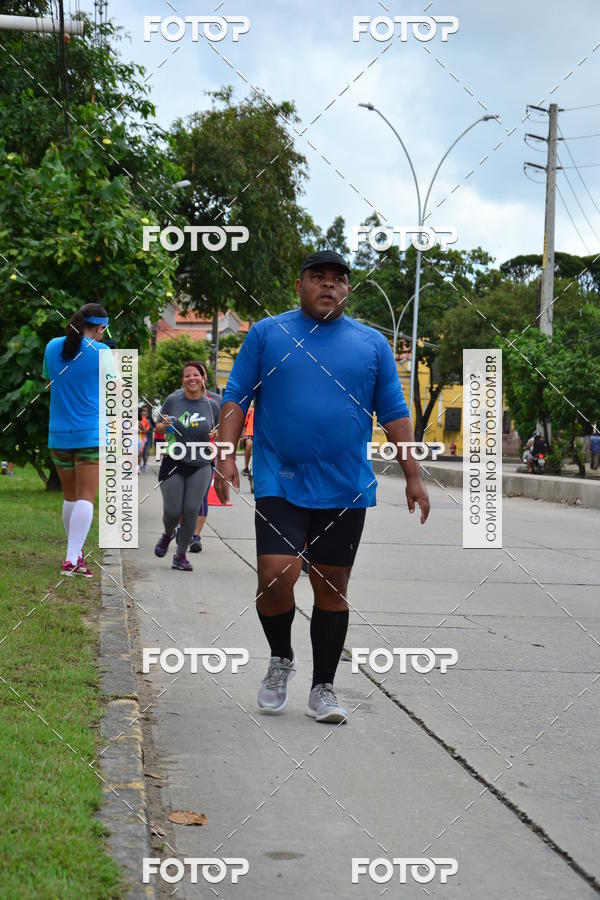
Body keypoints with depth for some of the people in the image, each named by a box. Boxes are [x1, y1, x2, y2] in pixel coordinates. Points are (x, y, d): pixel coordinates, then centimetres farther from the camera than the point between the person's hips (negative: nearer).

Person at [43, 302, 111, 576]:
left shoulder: (53, 346, 5)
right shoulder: (101, 352, -8)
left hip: (58, 435, 5)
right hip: (91, 434, -5)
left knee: (70, 497, 17)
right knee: (86, 498, -6)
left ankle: (76, 552, 26)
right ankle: (72, 559, -17)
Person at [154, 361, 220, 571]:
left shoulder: (211, 406, 3)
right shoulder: (173, 401, -2)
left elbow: (217, 431, 15)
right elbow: (158, 427, 8)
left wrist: (217, 434, -8)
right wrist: (165, 425, -15)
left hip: (200, 467, 1)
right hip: (173, 464, -1)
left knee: (191, 511, -4)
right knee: (172, 511, -4)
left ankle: (180, 556, 10)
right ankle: (168, 534, 32)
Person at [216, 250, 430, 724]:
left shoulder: (372, 343, 10)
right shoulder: (267, 334, 5)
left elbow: (394, 413, 11)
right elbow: (236, 398, 4)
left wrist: (413, 475, 4)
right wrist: (227, 456, -8)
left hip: (346, 489, 2)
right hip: (280, 483, -2)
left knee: (332, 588, 6)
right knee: (276, 575, -14)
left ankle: (323, 689, 17)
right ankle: (281, 659, 13)